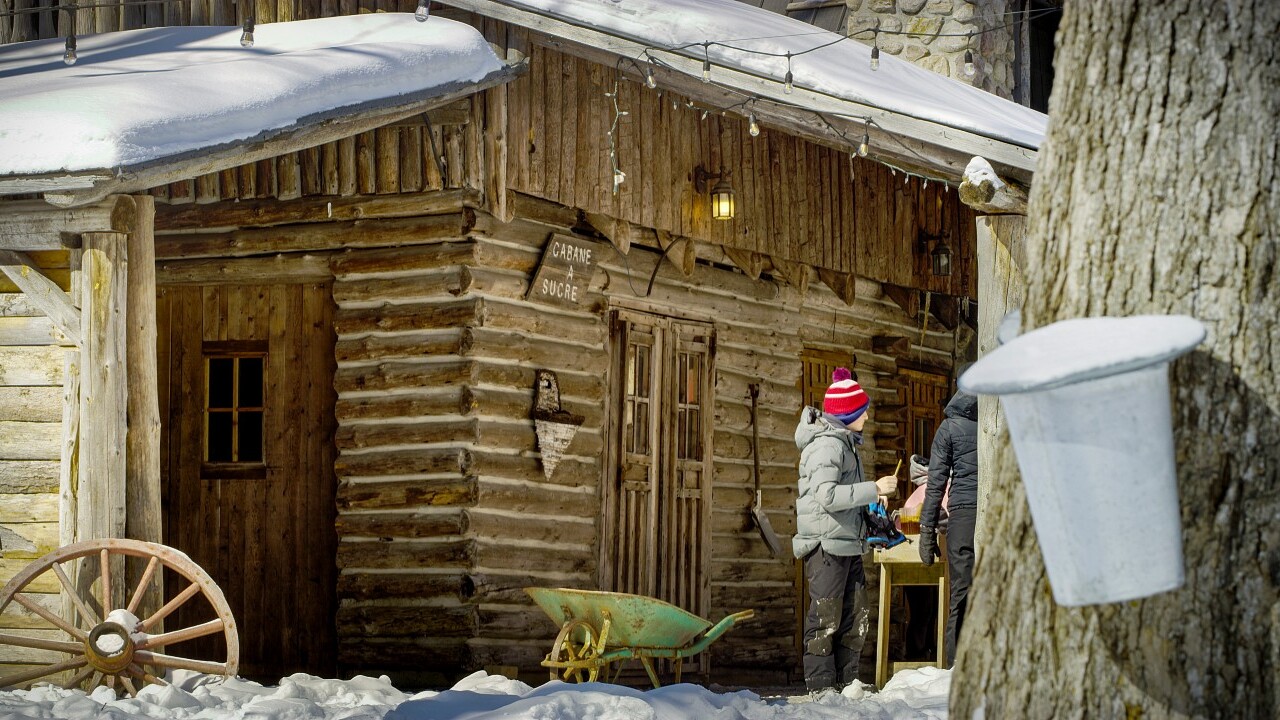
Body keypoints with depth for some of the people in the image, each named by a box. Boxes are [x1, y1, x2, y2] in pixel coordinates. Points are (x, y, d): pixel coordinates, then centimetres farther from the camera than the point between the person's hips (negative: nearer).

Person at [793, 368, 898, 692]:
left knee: (856, 616, 11)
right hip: (826, 544, -10)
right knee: (826, 619, -7)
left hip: (848, 544, 10)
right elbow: (827, 495, -26)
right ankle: (820, 688, -4)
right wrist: (875, 489, -24)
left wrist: (872, 514, 18)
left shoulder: (844, 442, 18)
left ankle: (846, 684, 16)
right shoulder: (827, 444, -15)